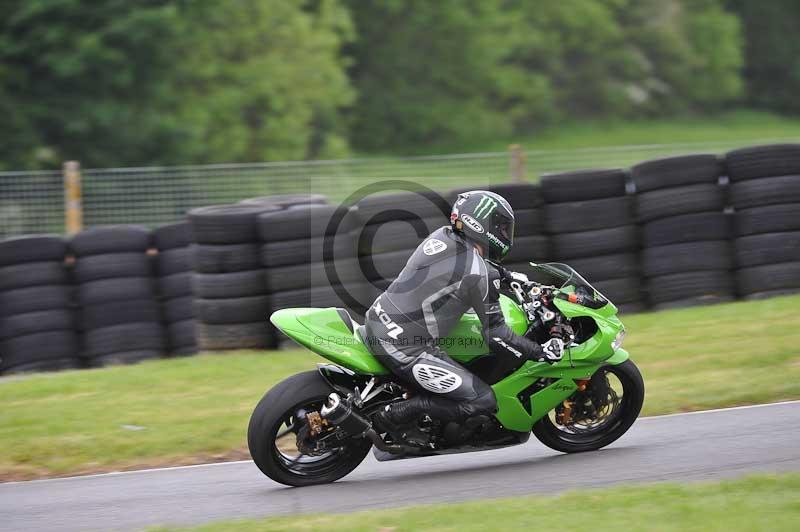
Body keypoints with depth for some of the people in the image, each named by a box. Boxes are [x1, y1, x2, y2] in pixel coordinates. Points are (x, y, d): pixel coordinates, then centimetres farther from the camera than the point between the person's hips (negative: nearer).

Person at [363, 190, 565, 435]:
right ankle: (396, 413, -9)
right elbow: (496, 336, -13)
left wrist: (507, 276, 35)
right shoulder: (480, 275, -17)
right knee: (483, 402, -8)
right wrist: (541, 352, -2)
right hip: (404, 347, -9)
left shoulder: (442, 235, 6)